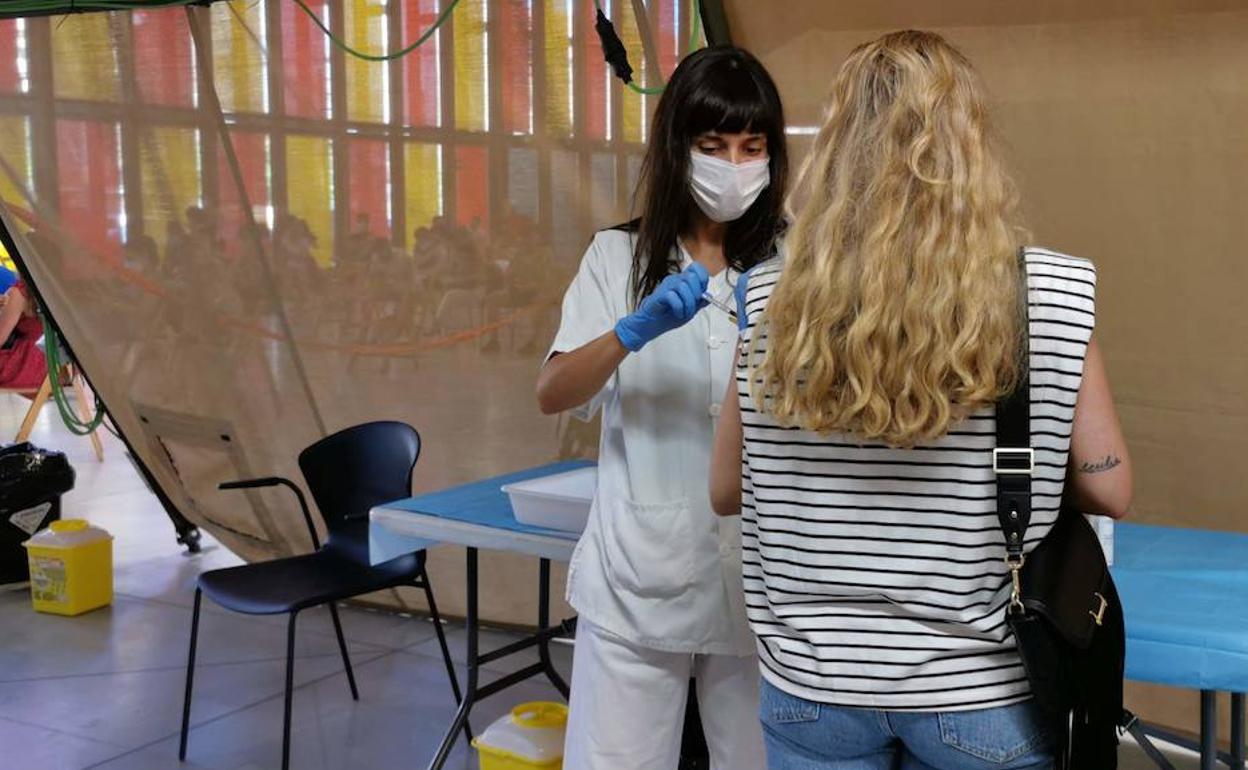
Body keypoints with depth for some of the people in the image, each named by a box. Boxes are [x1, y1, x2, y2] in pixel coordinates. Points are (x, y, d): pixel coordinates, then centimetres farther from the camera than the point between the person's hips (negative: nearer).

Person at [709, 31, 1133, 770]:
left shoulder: (774, 300, -11)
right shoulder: (1053, 296, -15)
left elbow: (727, 491, 0)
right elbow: (1108, 490, -5)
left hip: (813, 685, 1)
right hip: (978, 695, -1)